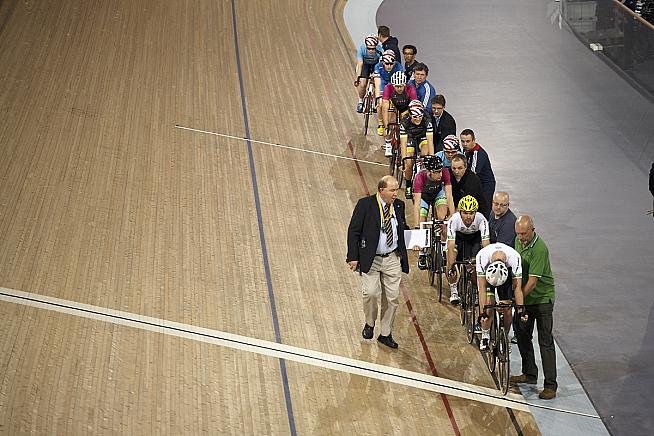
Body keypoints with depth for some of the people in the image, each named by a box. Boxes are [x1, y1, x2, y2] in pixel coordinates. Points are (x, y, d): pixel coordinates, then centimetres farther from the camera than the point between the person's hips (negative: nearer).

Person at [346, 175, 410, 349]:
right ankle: (369, 323, 15)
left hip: (392, 259, 4)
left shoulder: (398, 206, 6)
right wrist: (353, 257, -11)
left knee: (392, 297, 3)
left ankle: (385, 334, 17)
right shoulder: (365, 204, -8)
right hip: (370, 259, -4)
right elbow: (353, 231, -6)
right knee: (370, 293, -14)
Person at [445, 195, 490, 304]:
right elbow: (451, 246, -40)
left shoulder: (481, 220, -36)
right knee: (451, 263, -18)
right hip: (458, 236, 0)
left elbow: (486, 245, -38)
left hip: (476, 237, 0)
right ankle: (453, 291, 1)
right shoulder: (454, 220, -37)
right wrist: (452, 266, -47)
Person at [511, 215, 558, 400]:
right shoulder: (518, 241, 1)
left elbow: (533, 281, -26)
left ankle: (550, 386, -7)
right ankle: (529, 374, 31)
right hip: (523, 296, 8)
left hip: (542, 298, -8)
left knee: (545, 341, -8)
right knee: (522, 335, 15)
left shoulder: (540, 249, -24)